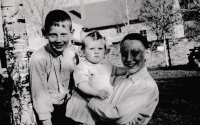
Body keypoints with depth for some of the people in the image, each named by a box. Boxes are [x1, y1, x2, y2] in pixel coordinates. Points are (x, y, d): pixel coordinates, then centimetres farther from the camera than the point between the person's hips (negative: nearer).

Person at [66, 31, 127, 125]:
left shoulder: (106, 63, 7)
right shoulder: (82, 67, -18)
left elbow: (115, 70, 28)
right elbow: (82, 85, -30)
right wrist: (97, 92, -41)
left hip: (106, 101, 6)